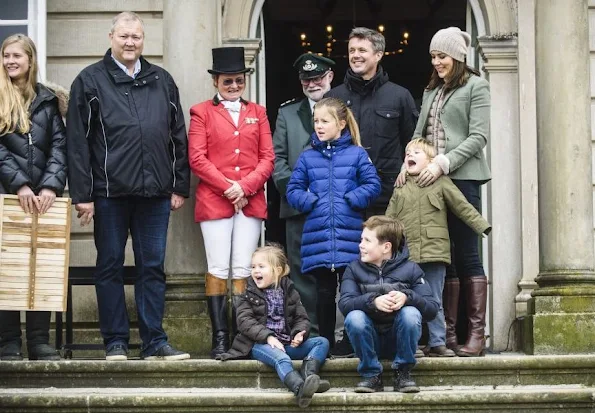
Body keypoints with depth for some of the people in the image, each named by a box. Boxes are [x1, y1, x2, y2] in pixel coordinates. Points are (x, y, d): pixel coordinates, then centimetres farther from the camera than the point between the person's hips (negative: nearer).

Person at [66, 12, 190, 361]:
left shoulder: (162, 82, 12)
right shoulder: (91, 81, 2)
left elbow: (178, 138, 13)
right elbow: (77, 142, -2)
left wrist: (180, 186, 7)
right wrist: (82, 194, -7)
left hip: (155, 192, 2)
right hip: (110, 192, -2)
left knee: (153, 267, 5)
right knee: (110, 267, 5)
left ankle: (155, 342, 10)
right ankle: (116, 342, 12)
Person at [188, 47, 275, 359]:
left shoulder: (257, 113, 15)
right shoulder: (202, 112, 6)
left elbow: (267, 158, 8)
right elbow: (197, 159, -2)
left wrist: (245, 187, -7)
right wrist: (228, 187, -11)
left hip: (251, 201, 2)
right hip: (214, 201, -2)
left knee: (243, 270, 1)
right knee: (218, 269, -4)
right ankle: (219, 338, -2)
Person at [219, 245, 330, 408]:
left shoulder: (289, 292, 17)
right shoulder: (247, 296, 10)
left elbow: (301, 318, 13)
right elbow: (245, 321, -5)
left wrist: (299, 334, -11)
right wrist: (268, 337, -21)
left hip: (287, 344, 5)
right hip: (260, 344, -5)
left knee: (322, 342, -15)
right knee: (281, 358, -37)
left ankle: (308, 375, -42)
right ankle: (301, 388, -66)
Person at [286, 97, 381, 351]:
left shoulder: (357, 154, 4)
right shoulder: (307, 157, 9)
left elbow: (373, 185, 2)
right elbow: (293, 189, 10)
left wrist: (352, 199, -11)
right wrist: (309, 201, -7)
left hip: (349, 235, -2)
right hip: (318, 235, 2)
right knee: (324, 293, 7)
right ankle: (325, 343, 14)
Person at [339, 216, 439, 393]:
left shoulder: (410, 269, -3)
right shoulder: (354, 269, 0)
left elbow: (432, 309, -11)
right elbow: (344, 304, -16)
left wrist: (408, 297, -31)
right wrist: (373, 301, -35)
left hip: (400, 339, -1)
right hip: (370, 341, 1)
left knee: (411, 313, -30)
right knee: (354, 317, -29)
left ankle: (403, 372, -13)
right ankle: (371, 374, -14)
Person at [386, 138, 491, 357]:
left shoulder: (441, 183, 6)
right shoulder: (400, 189, 13)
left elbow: (463, 207, 4)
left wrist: (482, 226, -3)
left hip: (434, 251, -2)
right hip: (406, 254, 2)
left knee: (435, 302, 4)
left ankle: (437, 343, 8)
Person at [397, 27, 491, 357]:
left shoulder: (475, 87, 1)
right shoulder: (431, 91, 20)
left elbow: (478, 136, -7)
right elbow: (419, 134, 20)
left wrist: (443, 163, -16)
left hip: (462, 178, -6)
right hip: (430, 180, 6)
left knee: (467, 255, -6)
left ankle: (476, 333, -4)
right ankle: (447, 331, 6)